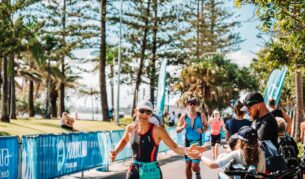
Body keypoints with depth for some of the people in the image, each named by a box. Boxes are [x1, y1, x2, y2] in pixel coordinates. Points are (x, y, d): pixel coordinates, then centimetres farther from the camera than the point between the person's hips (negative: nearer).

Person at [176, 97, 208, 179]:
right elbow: (177, 130, -1)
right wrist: (183, 127, -21)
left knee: (194, 166, -8)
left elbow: (206, 126, 5)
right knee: (187, 166, 7)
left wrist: (202, 130, -16)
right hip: (187, 142, 2)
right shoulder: (184, 117, -3)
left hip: (197, 143, -2)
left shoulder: (201, 115, -7)